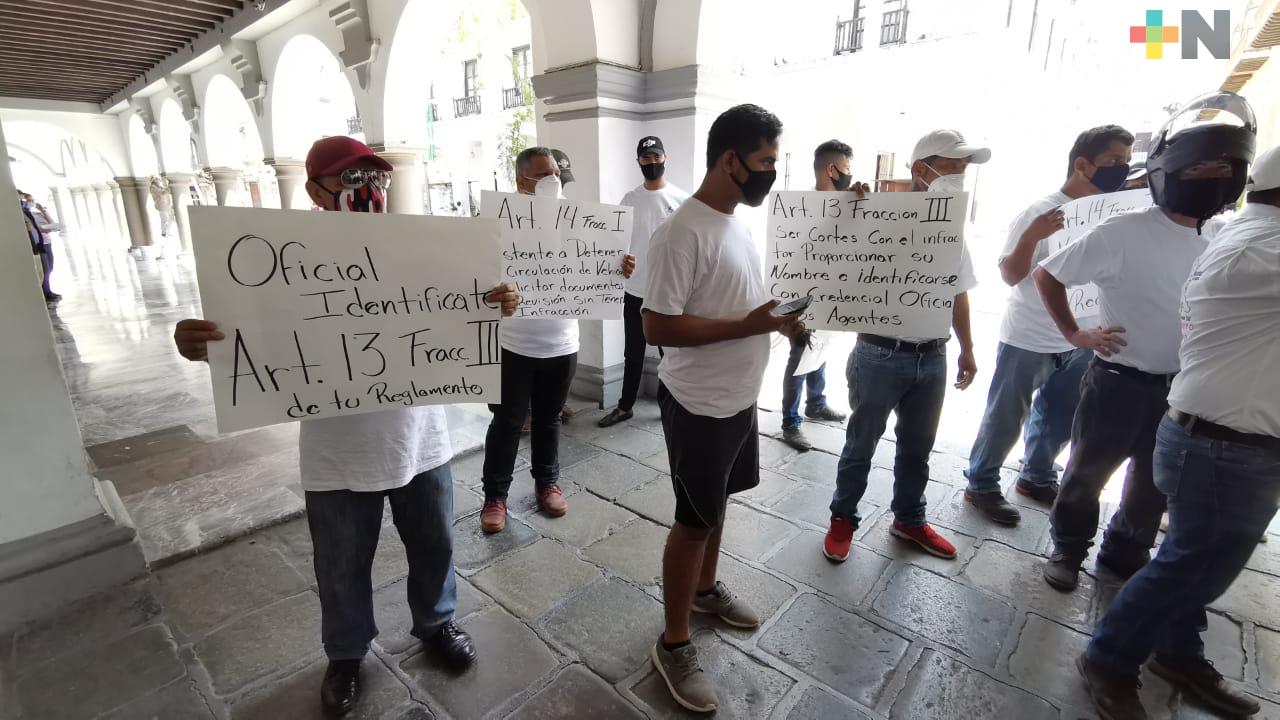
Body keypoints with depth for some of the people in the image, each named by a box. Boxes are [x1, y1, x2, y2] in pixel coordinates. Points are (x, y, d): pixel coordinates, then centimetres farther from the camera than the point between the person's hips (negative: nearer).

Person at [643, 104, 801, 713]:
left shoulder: (739, 221, 7)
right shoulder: (683, 234, -22)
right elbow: (657, 327, -24)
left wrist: (779, 317, 0)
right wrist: (752, 326, -25)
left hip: (739, 397, 8)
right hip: (699, 406, -8)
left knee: (717, 504, 23)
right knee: (695, 521, 4)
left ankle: (705, 589, 47)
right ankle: (673, 644, 24)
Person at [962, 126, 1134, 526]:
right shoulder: (1042, 212, -13)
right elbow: (1010, 275, -16)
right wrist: (1032, 235, -31)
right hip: (1029, 341, -7)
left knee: (1060, 421, 18)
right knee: (1005, 420, 3)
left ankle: (1037, 478, 36)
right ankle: (981, 485, 16)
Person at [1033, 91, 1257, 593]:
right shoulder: (1122, 234, -16)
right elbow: (1046, 275, -9)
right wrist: (1073, 333, -11)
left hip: (1180, 389, 6)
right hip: (1118, 382, -6)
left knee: (1156, 483, 20)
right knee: (1087, 473, 8)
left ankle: (1126, 552, 40)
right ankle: (1068, 550, 29)